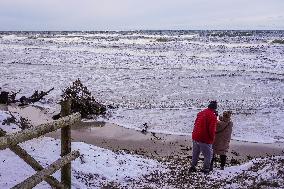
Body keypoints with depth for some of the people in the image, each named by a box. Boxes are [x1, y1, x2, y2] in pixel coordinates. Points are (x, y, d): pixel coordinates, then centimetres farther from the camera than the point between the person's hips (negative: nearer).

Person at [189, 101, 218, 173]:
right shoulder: (213, 116, -14)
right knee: (208, 155, 10)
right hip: (205, 140, -7)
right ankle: (206, 169, 13)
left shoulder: (200, 113, 8)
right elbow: (212, 130, -17)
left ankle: (193, 167, 29)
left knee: (195, 154, 22)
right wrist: (212, 139, -4)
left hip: (195, 138, 7)